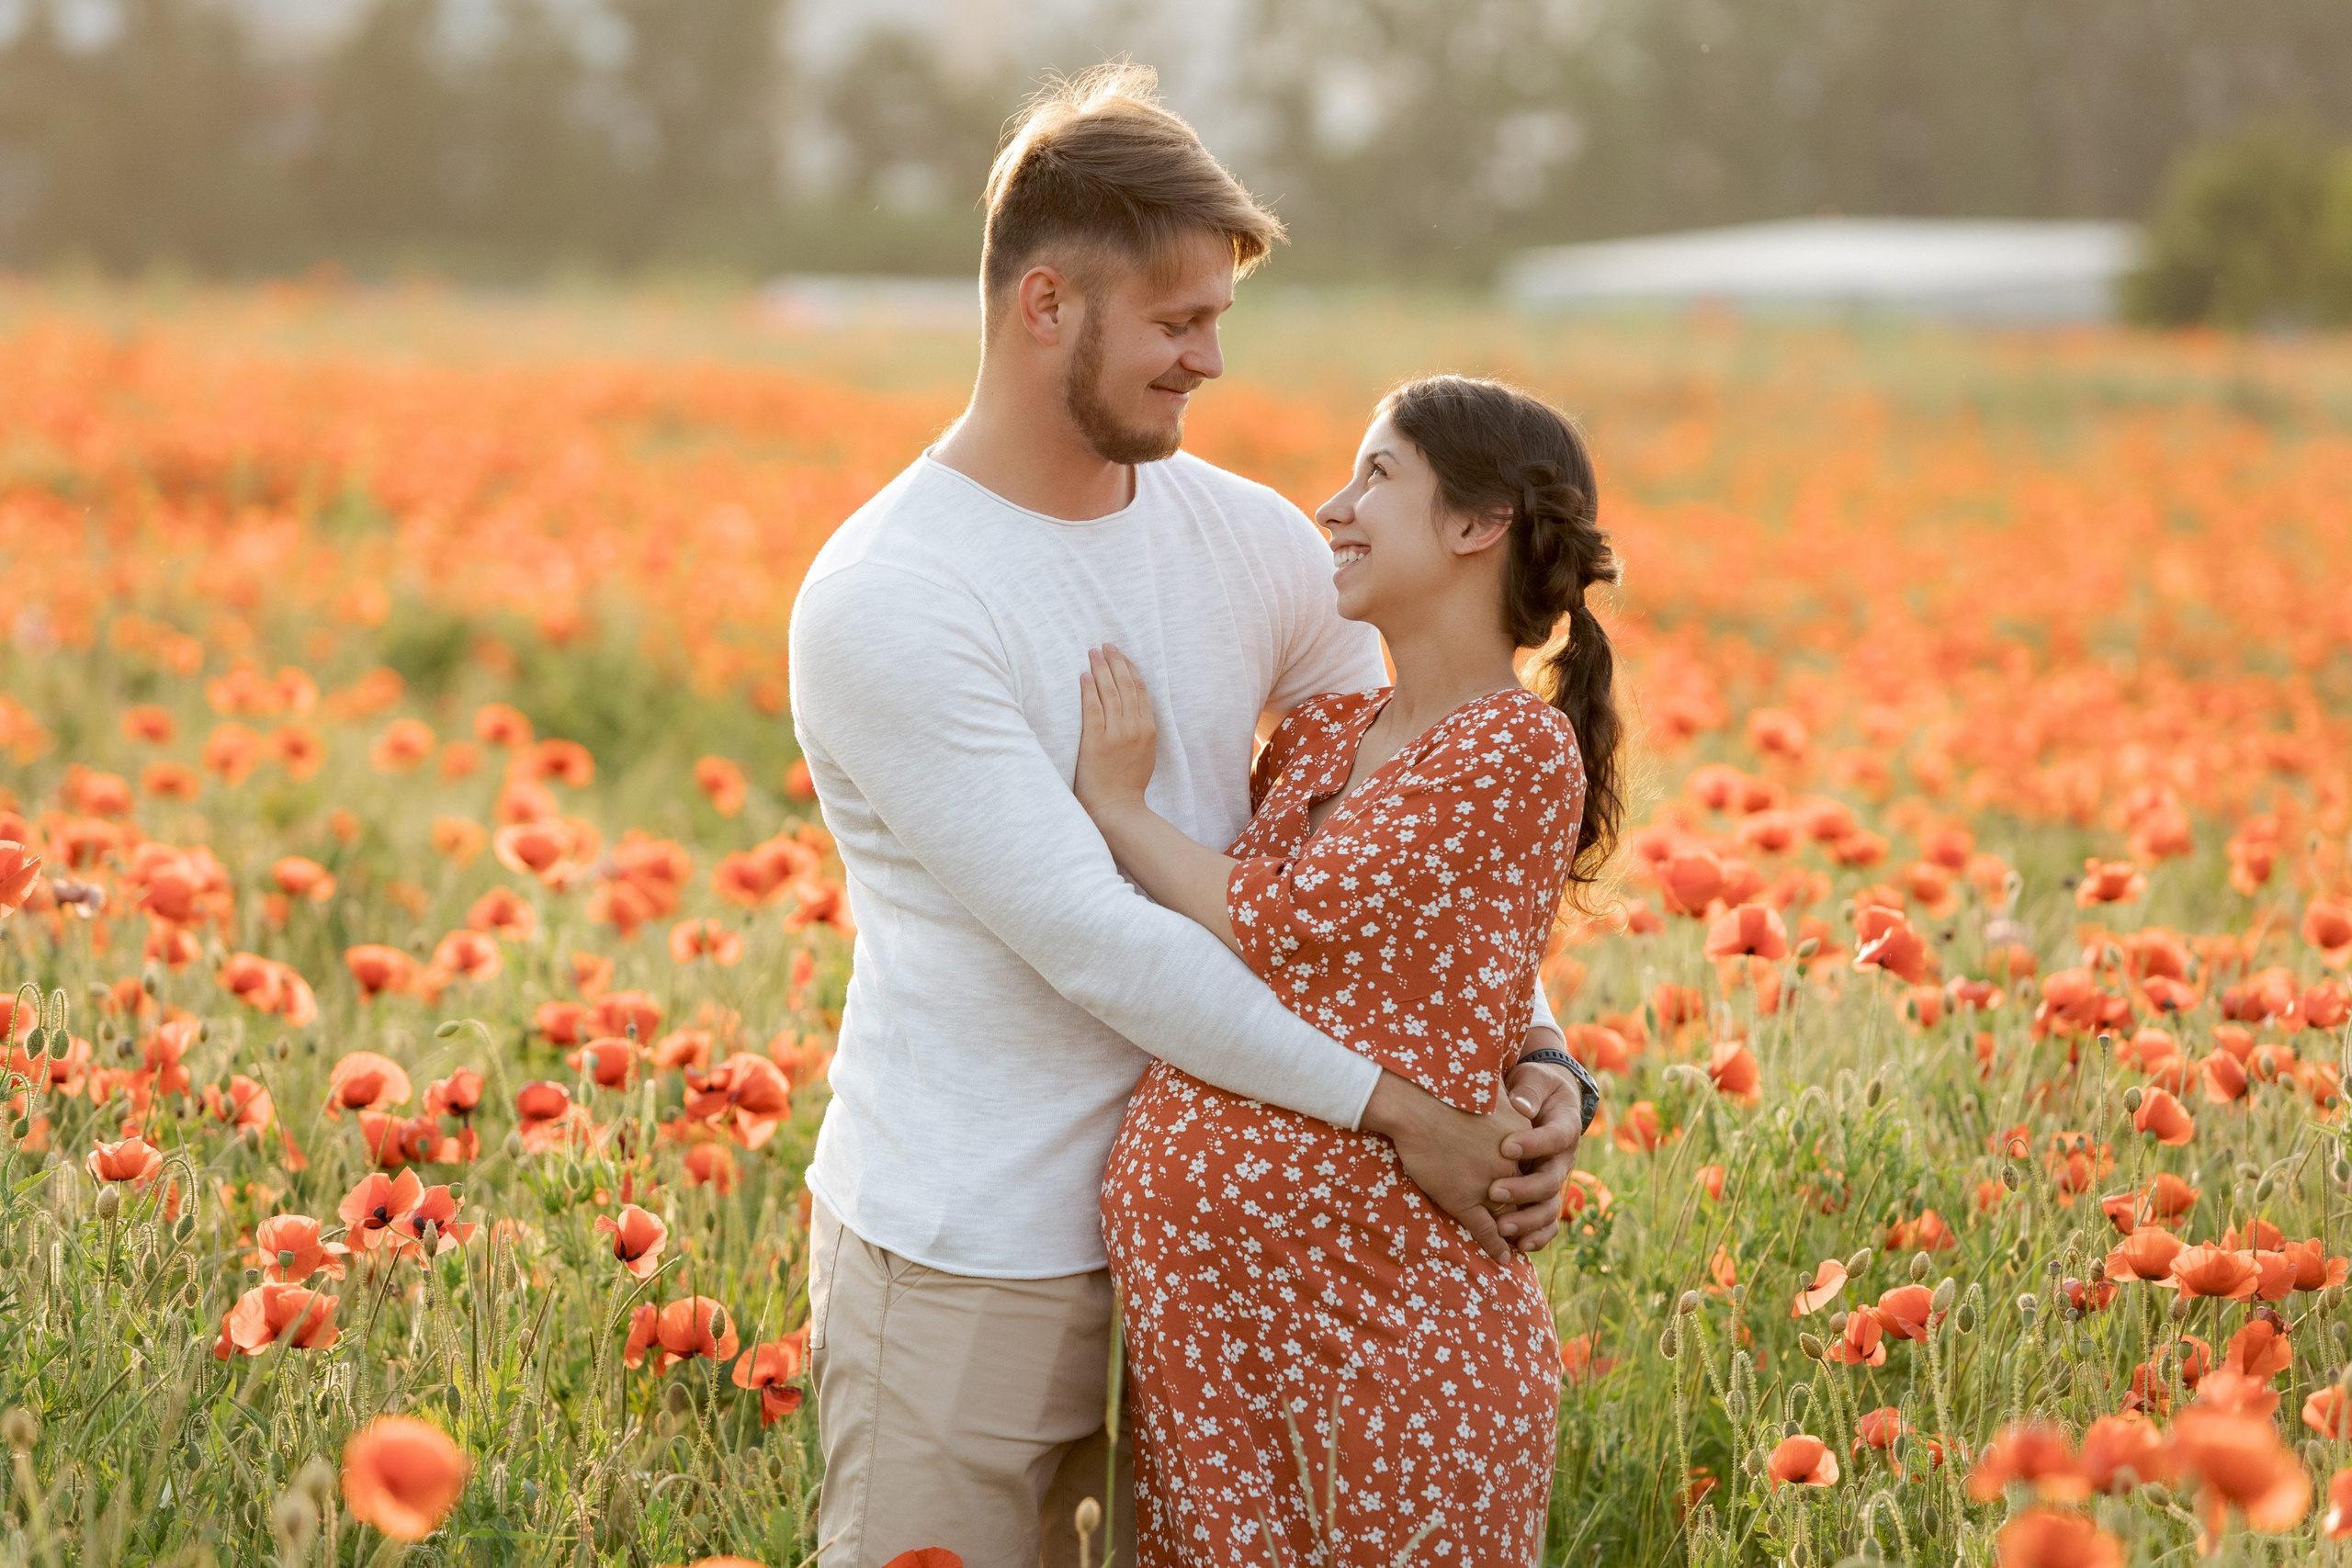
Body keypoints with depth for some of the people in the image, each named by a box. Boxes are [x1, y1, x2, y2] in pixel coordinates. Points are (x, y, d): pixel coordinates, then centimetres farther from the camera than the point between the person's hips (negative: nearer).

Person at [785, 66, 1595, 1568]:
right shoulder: (883, 603, -17)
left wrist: (1537, 1060, -8)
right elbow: (1090, 937, -21)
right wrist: (1393, 1106, -20)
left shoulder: (1256, 544, 2)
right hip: (969, 1262, -5)